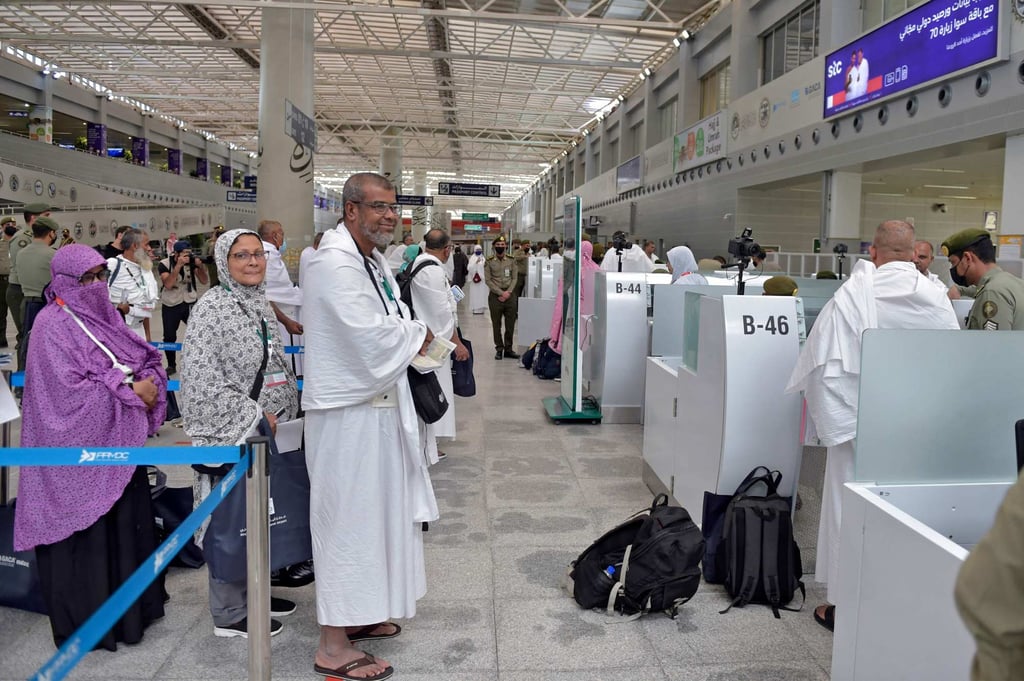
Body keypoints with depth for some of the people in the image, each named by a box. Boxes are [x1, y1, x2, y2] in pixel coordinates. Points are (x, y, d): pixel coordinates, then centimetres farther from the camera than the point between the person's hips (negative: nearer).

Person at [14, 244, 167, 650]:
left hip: (117, 443, 7)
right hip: (79, 450, -7)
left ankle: (129, 607, 30)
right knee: (86, 536, 4)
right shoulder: (53, 326, -13)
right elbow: (68, 392, -21)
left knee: (127, 525, 14)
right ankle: (86, 623, 19)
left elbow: (144, 359, 11)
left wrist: (149, 384, -9)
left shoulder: (103, 315, 10)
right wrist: (129, 391, -17)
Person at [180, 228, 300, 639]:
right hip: (230, 432, -8)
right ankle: (230, 613, 15)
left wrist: (285, 410, 11)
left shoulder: (261, 304, 11)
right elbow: (201, 380, -20)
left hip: (267, 430, 8)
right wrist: (252, 415, -18)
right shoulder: (212, 307, -13)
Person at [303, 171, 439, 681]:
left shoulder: (373, 260, 14)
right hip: (348, 412, -10)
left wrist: (407, 334, -2)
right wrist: (417, 334, -8)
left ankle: (359, 614, 36)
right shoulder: (335, 263, -19)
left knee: (374, 511, 19)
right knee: (347, 516, -2)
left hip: (378, 402, 10)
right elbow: (371, 338, -25)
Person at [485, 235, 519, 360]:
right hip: (495, 296, -2)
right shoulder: (489, 262, 0)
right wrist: (501, 293, -12)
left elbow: (514, 278, 4)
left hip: (510, 295, 2)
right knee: (496, 325, 3)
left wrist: (508, 292, -9)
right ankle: (499, 349, 13)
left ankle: (508, 349, 14)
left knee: (510, 324, 5)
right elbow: (488, 280, -5)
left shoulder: (511, 260, 6)